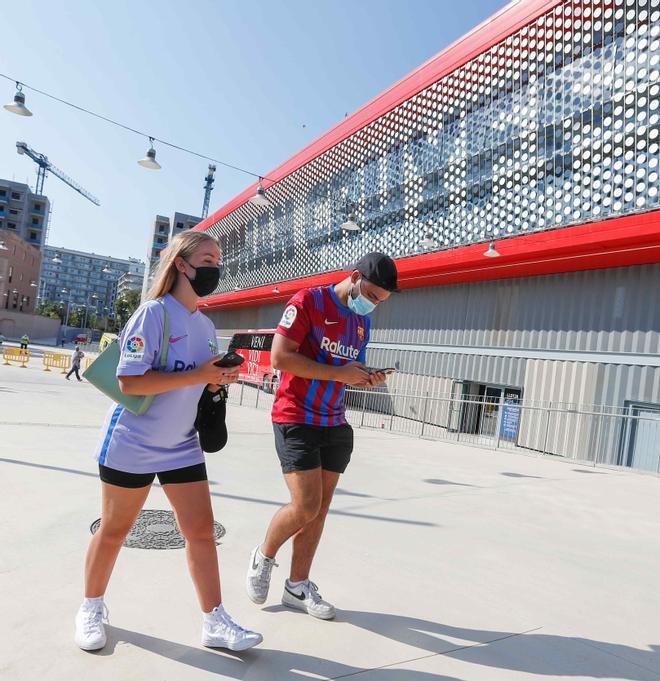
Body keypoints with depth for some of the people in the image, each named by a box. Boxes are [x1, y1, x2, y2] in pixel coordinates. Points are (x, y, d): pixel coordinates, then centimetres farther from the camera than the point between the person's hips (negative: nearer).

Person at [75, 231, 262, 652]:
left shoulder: (206, 325, 6)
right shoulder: (154, 313, -16)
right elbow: (130, 381, -23)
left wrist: (219, 380, -6)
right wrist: (197, 376, -27)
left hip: (182, 446, 6)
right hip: (132, 444, -6)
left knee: (202, 530, 4)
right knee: (114, 530, 12)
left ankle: (215, 621, 16)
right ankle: (92, 608, 37)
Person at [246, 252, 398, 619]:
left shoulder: (362, 321, 12)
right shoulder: (308, 301, -10)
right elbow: (280, 356, -18)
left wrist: (366, 378, -1)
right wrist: (338, 373, -20)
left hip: (335, 425, 7)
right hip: (296, 421, -7)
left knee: (320, 510, 10)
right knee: (306, 507, -8)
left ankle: (298, 586, 26)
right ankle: (263, 557, 22)